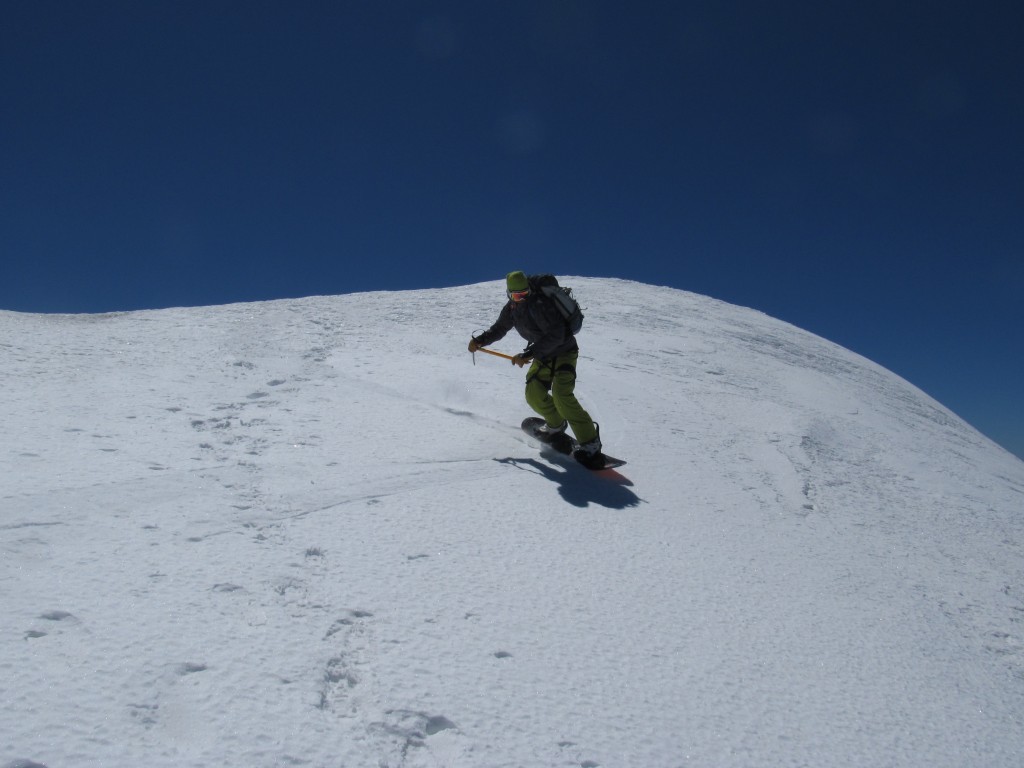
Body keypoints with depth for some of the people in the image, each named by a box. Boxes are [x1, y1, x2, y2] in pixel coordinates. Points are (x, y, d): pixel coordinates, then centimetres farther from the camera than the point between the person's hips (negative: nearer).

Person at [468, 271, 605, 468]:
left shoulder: (539, 305, -27)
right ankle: (556, 425, 24)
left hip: (564, 352, -7)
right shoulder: (511, 309, -1)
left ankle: (590, 443, -21)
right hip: (543, 356, 7)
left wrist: (528, 354, -35)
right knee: (534, 395, -6)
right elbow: (499, 329, 18)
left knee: (561, 395, -24)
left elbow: (555, 336, -34)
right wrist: (480, 340, 4)